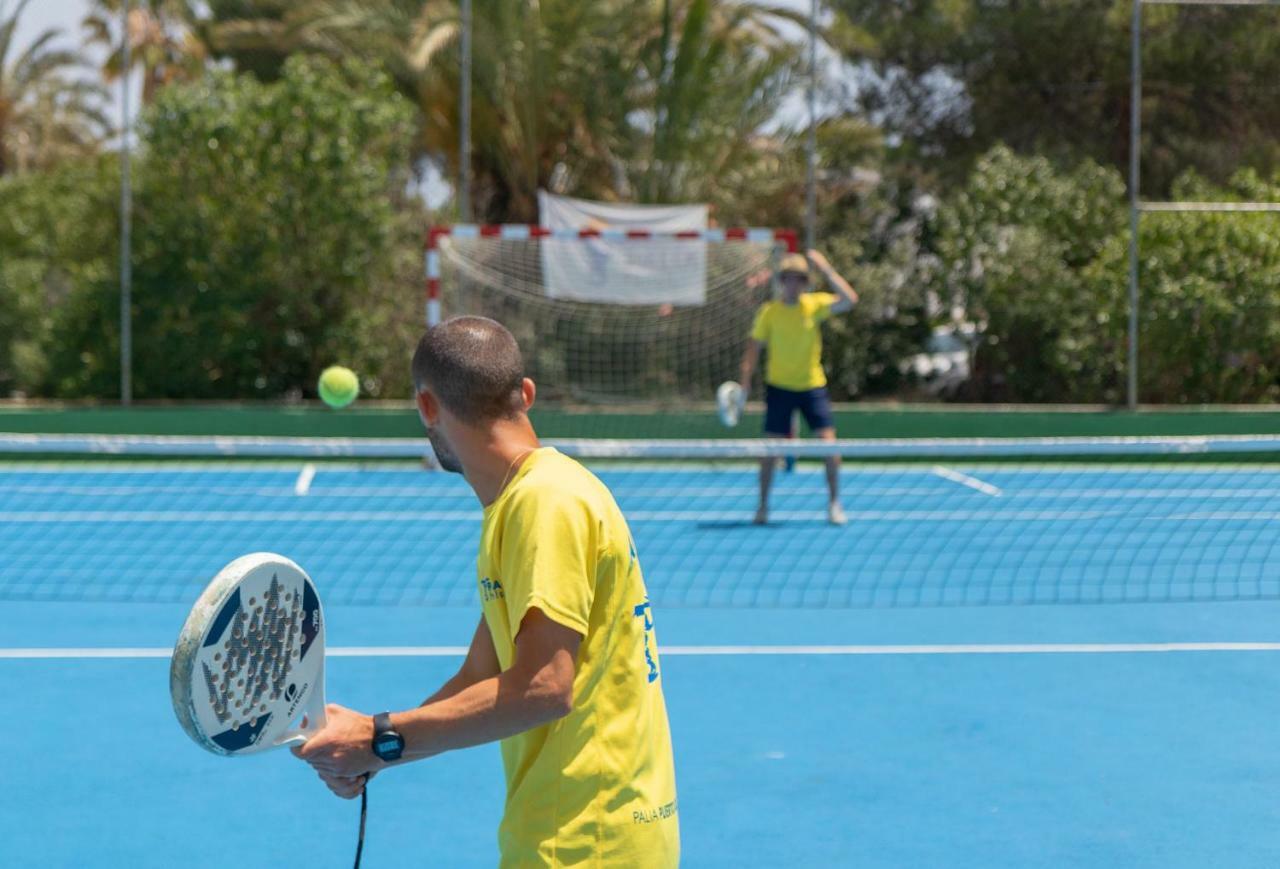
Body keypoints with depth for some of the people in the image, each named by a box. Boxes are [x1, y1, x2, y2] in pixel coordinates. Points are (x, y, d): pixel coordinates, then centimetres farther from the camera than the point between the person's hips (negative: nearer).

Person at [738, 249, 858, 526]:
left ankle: (834, 503, 4)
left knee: (829, 441, -10)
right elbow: (754, 348, 1)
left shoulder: (815, 304, -3)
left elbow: (849, 299, -17)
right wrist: (744, 380, -12)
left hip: (812, 385, 0)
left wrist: (826, 269, -21)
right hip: (779, 386, 0)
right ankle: (763, 505, 14)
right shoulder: (768, 312, -3)